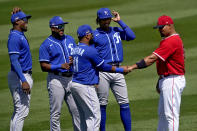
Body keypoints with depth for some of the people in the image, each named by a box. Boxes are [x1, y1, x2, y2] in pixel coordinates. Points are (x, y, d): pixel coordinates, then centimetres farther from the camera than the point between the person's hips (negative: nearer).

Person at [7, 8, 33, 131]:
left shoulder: (20, 34, 11)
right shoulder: (14, 38, -17)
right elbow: (14, 61, -23)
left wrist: (16, 13, 13)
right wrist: (23, 81, -29)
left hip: (26, 76, 10)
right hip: (20, 77, -10)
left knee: (19, 111, 13)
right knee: (22, 111, -12)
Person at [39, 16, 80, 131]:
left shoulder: (70, 39, 14)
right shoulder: (46, 45, -4)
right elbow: (44, 66, -7)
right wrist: (61, 66, -19)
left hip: (71, 78, 5)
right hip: (56, 79, -5)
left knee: (77, 110, 3)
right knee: (56, 113, -2)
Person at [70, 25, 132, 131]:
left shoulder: (75, 50, 11)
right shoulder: (90, 50, -15)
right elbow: (103, 67, -7)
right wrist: (121, 70, 3)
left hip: (74, 84, 9)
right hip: (85, 86, -9)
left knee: (84, 116, 15)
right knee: (94, 116, -6)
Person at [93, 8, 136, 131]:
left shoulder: (117, 31, 15)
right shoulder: (94, 35, 2)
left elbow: (131, 36, 0)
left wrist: (120, 21, 1)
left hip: (118, 71, 4)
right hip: (102, 73, -4)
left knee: (124, 103, -1)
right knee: (102, 104, 1)